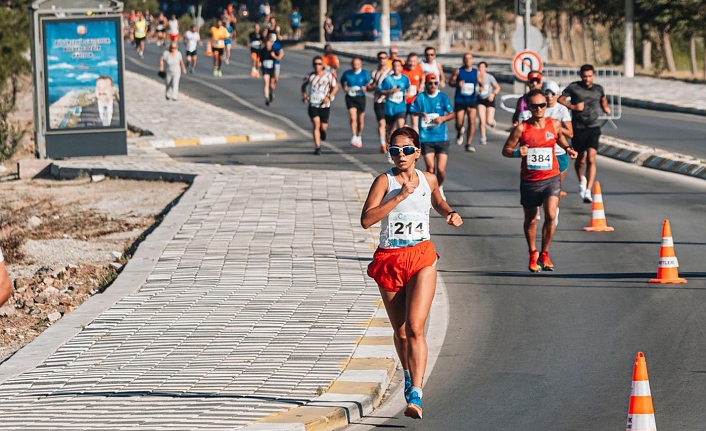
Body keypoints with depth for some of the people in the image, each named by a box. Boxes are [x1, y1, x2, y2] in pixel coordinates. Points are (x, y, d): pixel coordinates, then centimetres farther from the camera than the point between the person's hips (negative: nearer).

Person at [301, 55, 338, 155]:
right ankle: (317, 147, -10)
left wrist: (329, 97, -9)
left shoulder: (328, 76, -3)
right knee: (316, 124, -14)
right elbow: (304, 86, 19)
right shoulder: (310, 76, 1)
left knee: (323, 127, 7)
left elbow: (335, 86, 5)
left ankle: (323, 131, 46)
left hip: (324, 105, 0)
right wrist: (304, 94, 0)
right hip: (313, 105, 0)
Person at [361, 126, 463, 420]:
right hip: (389, 260, 0)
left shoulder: (428, 180, 4)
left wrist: (450, 214, 7)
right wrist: (399, 196, -23)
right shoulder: (385, 181, -7)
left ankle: (415, 396, -21)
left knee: (415, 328, -15)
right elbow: (366, 220, -21)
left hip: (421, 258, 0)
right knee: (400, 331, 13)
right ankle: (409, 378, 38)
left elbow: (437, 202, 29)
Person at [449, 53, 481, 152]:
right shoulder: (458, 71, -1)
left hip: (472, 100, 1)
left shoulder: (476, 72, 3)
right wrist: (457, 84, -19)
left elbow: (481, 83, 11)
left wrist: (481, 87, -12)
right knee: (459, 123, 1)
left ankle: (469, 144, -1)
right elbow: (450, 82, 2)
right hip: (459, 100, -1)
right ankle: (460, 132, 39)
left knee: (472, 122, -11)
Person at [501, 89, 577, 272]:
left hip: (551, 178, 1)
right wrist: (517, 153, -24)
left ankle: (544, 254, 4)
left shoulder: (554, 125, -1)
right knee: (530, 220, 13)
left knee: (551, 216, -15)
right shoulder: (521, 129, -9)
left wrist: (567, 148, 5)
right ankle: (533, 254, 34)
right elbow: (506, 150, -3)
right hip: (529, 181, -1)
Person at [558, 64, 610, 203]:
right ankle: (581, 180, 43)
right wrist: (573, 106, -16)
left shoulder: (598, 89, 10)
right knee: (580, 160, 11)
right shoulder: (573, 87, -1)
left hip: (593, 128, 1)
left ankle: (587, 192, -19)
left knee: (591, 159, -14)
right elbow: (560, 99, -2)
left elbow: (603, 101, 27)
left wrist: (606, 108, 5)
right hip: (578, 128, -1)